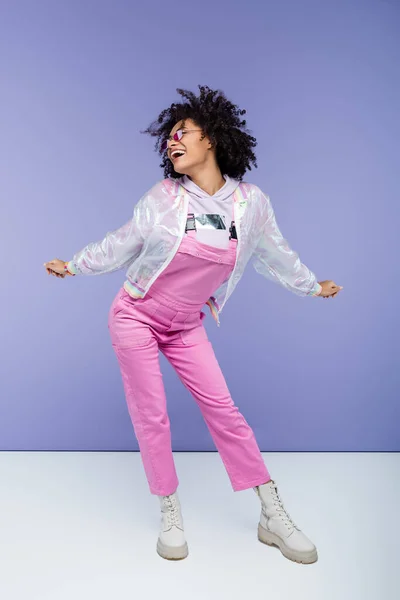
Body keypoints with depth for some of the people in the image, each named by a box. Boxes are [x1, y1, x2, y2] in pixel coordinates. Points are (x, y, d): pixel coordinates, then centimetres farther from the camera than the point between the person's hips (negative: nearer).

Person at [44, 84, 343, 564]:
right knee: (151, 416, 2)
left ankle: (273, 516, 12)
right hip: (136, 317, -1)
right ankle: (170, 515, 20)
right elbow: (120, 245, 1)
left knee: (223, 410, 1)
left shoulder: (250, 202, -9)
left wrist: (312, 286, 18)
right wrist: (73, 265, 6)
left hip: (186, 327, 1)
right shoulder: (162, 198, -13)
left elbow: (275, 253, 7)